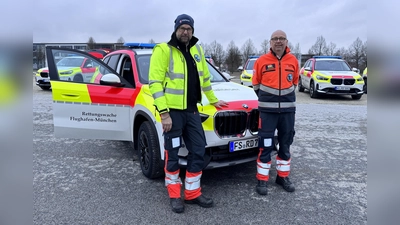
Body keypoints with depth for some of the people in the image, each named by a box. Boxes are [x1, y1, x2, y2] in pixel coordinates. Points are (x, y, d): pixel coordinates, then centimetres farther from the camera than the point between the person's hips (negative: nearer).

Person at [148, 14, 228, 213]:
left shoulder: (197, 50, 13)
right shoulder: (163, 50, -8)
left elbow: (204, 78, 23)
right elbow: (155, 83, -14)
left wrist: (213, 100, 26)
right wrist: (163, 112, -19)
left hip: (192, 110, 6)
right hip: (172, 111, -6)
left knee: (198, 151, 8)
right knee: (173, 155, 4)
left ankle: (193, 193, 23)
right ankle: (174, 195, 22)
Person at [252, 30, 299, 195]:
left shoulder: (293, 60, 4)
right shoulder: (262, 61, -3)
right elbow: (255, 83, 7)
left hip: (288, 109, 3)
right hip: (267, 109, -3)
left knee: (285, 144, 12)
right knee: (265, 145, -2)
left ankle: (283, 177, 28)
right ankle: (262, 180, 9)